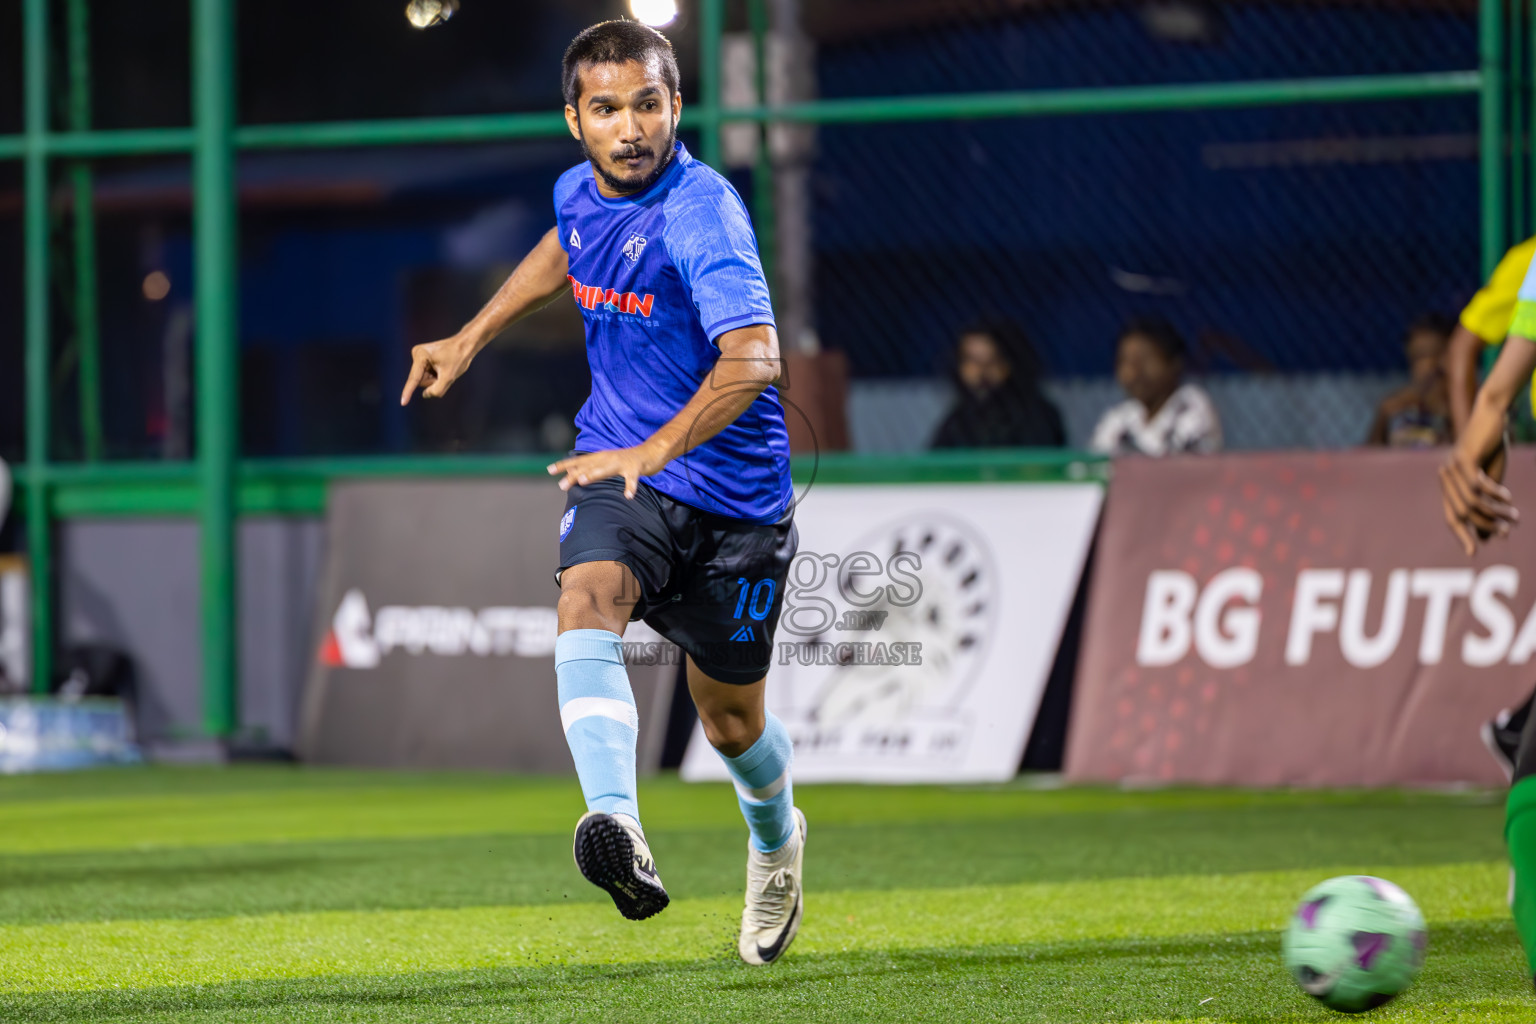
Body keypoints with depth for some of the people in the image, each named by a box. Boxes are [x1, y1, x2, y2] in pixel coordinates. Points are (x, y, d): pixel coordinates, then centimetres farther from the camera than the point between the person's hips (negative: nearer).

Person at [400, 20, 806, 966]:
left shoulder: (703, 211, -24)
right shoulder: (581, 192, -2)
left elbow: (753, 359, -38)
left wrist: (656, 449, -51)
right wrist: (471, 339, 23)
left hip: (732, 489, -4)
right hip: (618, 468, 4)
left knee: (731, 720, 12)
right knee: (588, 602, -30)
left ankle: (776, 840, 48)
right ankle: (618, 827, -50)